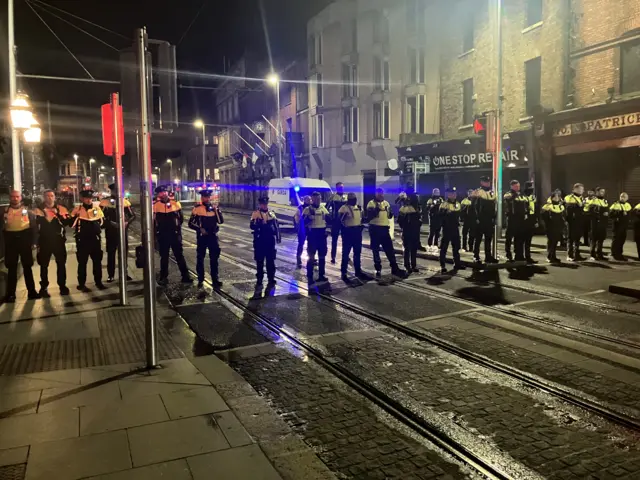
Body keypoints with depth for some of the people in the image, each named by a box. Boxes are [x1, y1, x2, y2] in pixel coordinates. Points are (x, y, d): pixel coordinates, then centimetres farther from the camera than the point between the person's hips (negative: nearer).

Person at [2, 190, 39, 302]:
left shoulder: (27, 210, 4)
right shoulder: (5, 211, 6)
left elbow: (34, 227, 2)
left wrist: (34, 242, -6)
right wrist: (4, 242, -7)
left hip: (25, 240, -1)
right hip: (10, 241, 1)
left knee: (27, 267, 7)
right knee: (11, 268, 5)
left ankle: (32, 291, 13)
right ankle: (10, 294, 11)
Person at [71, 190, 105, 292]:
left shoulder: (97, 209, 7)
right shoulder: (77, 209, -2)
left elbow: (102, 223, 16)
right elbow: (71, 224, -7)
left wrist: (97, 226, -1)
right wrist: (74, 217, -20)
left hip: (95, 239, 3)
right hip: (82, 240, -3)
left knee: (97, 261, 9)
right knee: (82, 262, 3)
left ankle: (98, 282, 20)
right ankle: (82, 284, 10)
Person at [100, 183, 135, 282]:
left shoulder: (125, 201, 5)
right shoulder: (105, 202, -2)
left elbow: (132, 215, 5)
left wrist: (127, 222, -12)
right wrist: (111, 223, -17)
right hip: (111, 231, -2)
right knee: (111, 253, 3)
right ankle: (110, 275, 10)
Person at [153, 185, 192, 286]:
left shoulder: (176, 203, 0)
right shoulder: (155, 206, -1)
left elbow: (181, 218, 9)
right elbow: (153, 220, 6)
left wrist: (177, 227, 3)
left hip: (175, 234, 0)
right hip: (162, 235, 0)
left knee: (179, 255, 6)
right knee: (164, 257, 9)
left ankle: (185, 276, 11)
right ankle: (163, 277, 19)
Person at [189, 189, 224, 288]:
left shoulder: (214, 208, 4)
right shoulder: (197, 209, -4)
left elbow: (221, 221, -6)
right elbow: (191, 223, -3)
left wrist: (216, 210, -16)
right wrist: (200, 229, -15)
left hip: (213, 236, 2)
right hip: (201, 236, -2)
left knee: (214, 258, 6)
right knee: (200, 258, 7)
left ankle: (215, 279, 16)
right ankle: (200, 280, 19)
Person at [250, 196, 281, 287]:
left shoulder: (271, 214, 9)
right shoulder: (255, 214, -3)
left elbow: (276, 226, 15)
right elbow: (251, 226, -13)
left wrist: (278, 237, 11)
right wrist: (258, 224, -32)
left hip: (270, 240, 3)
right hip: (260, 240, -3)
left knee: (270, 260, 6)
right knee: (259, 261, 3)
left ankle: (271, 280, 15)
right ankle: (259, 280, 12)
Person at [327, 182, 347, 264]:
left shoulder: (347, 197, 10)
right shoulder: (333, 197, -2)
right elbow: (327, 207, -3)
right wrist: (329, 216, -9)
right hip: (335, 220, -3)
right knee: (334, 239, 2)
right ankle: (333, 257, 7)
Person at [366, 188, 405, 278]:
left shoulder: (386, 203, 12)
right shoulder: (371, 203, -8)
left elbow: (389, 216, 19)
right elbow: (369, 217, -17)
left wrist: (391, 213, -3)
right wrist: (376, 210, -28)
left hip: (385, 229, 5)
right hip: (374, 229, -5)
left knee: (390, 248, 7)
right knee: (375, 250, 4)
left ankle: (395, 268, 14)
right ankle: (378, 269, 14)